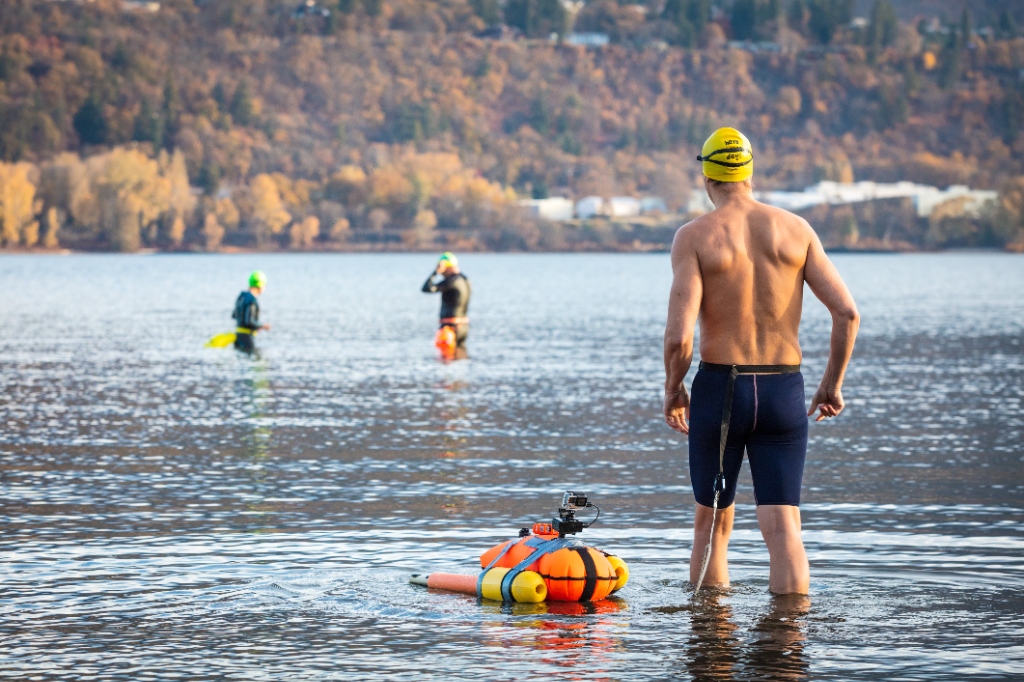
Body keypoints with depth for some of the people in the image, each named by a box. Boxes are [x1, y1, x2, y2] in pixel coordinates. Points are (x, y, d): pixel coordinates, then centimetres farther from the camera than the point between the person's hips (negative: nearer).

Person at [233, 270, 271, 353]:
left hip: (238, 334, 9)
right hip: (247, 336, -9)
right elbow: (249, 321, -24)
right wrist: (262, 326, -7)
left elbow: (234, 315, 24)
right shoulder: (252, 300, -18)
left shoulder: (242, 296, 12)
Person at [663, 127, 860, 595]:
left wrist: (673, 388, 4)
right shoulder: (795, 229, 3)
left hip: (718, 388, -1)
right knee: (783, 526, -1)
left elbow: (678, 336, -15)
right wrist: (833, 383, 9)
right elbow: (847, 313, -3)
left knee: (712, 523, 17)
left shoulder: (694, 237, -6)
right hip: (783, 392, 1)